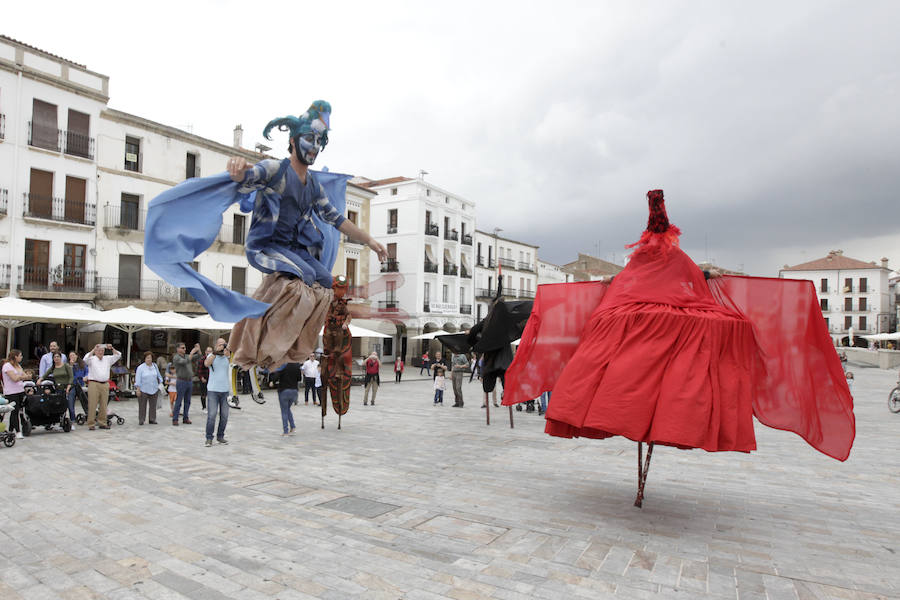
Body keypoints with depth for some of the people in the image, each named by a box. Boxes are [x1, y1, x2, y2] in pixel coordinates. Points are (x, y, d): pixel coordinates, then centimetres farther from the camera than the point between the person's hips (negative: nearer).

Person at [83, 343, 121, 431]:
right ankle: (91, 424, 1)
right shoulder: (92, 359, 5)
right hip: (94, 384, -4)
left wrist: (112, 348, -4)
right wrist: (94, 349, -18)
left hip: (105, 384, 4)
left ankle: (102, 423, 14)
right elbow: (86, 359, -16)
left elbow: (118, 355, 9)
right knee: (92, 405, -3)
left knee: (104, 405, 7)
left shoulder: (107, 359, 15)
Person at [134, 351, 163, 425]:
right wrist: (138, 389, -12)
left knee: (153, 405, 5)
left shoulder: (155, 366, 9)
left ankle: (152, 419, 12)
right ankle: (141, 420, 9)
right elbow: (138, 379, -7)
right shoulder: (140, 367, -4)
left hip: (154, 389, 4)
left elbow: (159, 376, 19)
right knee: (142, 406, 1)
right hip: (143, 390, -3)